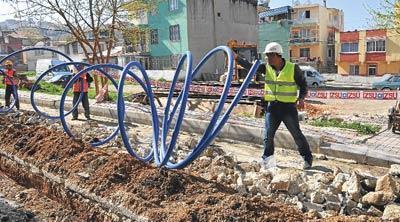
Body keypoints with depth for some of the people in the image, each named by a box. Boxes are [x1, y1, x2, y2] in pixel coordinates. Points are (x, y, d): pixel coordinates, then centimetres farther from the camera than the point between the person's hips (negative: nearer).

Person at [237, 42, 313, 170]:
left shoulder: (293, 68, -7)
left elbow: (303, 85, 1)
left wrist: (301, 99, -14)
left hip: (288, 107, -3)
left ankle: (307, 159, 21)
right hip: (272, 106, 4)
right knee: (268, 134, 7)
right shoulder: (267, 68, 2)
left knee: (297, 134, 4)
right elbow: (250, 66, -5)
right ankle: (267, 159, 22)